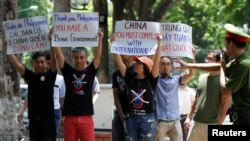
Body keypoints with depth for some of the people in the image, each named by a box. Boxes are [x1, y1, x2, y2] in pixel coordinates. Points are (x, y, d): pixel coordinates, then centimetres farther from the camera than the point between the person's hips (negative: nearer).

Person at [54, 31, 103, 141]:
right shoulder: (68, 72, 6)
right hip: (70, 117, 1)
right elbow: (59, 55, -2)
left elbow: (98, 56, -6)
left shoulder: (90, 72, 5)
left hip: (86, 117, -1)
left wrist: (100, 39, -17)